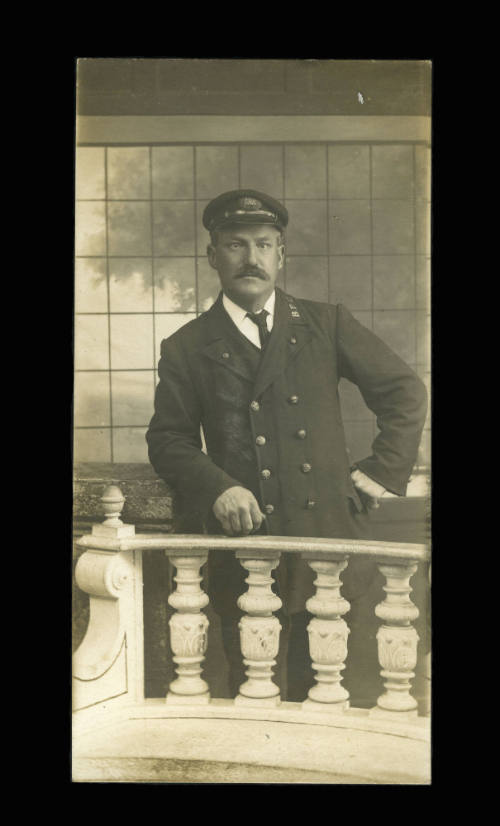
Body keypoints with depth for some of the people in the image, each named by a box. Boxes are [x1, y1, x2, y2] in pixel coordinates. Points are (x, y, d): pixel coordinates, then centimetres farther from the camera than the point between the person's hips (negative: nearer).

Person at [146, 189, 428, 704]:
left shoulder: (326, 324, 10)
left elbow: (405, 392, 13)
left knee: (350, 702, 7)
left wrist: (382, 470, 4)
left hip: (333, 543, 1)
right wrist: (216, 488, -11)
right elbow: (168, 440, 6)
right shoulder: (186, 349, 8)